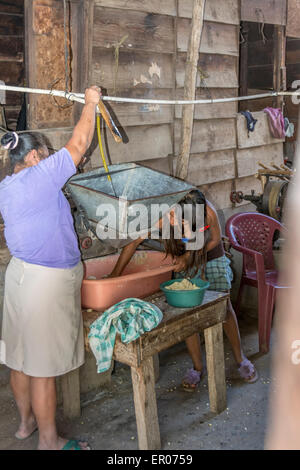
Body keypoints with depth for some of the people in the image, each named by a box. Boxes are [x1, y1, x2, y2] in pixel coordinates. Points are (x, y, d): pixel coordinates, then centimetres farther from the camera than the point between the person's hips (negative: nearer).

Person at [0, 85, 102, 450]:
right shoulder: (40, 177, -18)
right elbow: (79, 145, -13)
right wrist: (91, 103, -1)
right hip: (47, 281, -9)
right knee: (42, 365, 2)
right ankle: (48, 441, 16)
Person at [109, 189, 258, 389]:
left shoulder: (207, 209, -34)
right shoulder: (164, 215, -31)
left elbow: (215, 239, -15)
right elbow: (133, 243, -25)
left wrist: (189, 256, -26)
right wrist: (114, 277, -24)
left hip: (213, 257, -1)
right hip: (185, 263, 1)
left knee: (224, 308, 2)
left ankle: (241, 359, 22)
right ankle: (197, 367, 12)